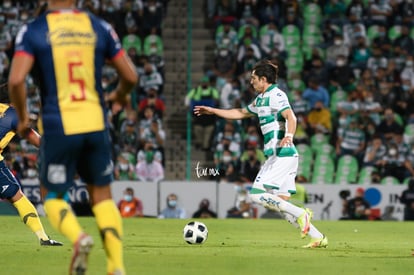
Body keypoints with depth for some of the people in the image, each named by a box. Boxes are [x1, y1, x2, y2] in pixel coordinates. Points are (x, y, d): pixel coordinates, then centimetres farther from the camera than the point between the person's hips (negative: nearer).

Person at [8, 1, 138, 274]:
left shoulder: (33, 31, -5)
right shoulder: (99, 27, 4)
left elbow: (16, 80, -16)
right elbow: (130, 77, 6)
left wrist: (22, 117, 0)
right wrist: (121, 94, 28)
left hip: (59, 127, -2)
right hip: (96, 125, 2)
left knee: (53, 197, 14)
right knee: (102, 195, 15)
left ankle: (78, 237, -17)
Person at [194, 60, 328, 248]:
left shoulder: (276, 95, -8)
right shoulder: (260, 100, 21)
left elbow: (290, 117, -24)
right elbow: (241, 113, 36)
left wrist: (289, 135, -43)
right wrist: (213, 111, 38)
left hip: (283, 155, -10)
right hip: (278, 157, 10)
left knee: (256, 194, -13)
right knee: (281, 204, 4)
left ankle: (300, 214, -14)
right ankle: (318, 238, 4)